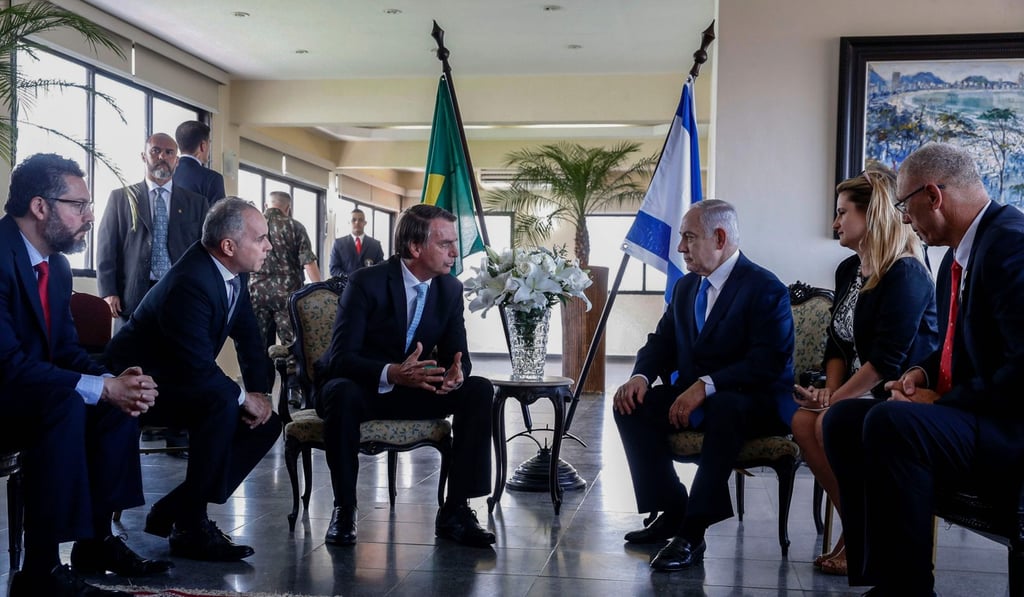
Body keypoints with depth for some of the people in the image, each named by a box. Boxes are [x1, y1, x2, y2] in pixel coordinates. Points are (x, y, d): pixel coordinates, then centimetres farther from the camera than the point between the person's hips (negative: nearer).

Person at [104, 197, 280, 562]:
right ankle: (190, 526, -21)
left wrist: (259, 393, -5)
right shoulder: (190, 283, -30)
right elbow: (197, 368, -34)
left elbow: (249, 337, 7)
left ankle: (171, 512, 4)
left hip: (180, 380, 10)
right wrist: (244, 398, -21)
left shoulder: (233, 273, -2)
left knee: (266, 423, -1)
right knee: (222, 404, -34)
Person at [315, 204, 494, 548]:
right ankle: (344, 509, -19)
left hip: (414, 388, 5)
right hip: (358, 388, -5)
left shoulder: (450, 289, -2)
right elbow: (340, 357, -25)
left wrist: (456, 372, -27)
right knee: (342, 393, -39)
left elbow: (456, 352, 0)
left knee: (479, 391, -17)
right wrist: (392, 373, -44)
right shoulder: (367, 283, -19)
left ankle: (455, 511, -14)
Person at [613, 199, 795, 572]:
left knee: (723, 407, -40)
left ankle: (692, 532, -32)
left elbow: (769, 362, -22)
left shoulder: (765, 288, -12)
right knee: (632, 405, -16)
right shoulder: (685, 287, 13)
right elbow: (662, 341, 13)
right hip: (692, 395, 7)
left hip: (752, 403, -7)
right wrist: (640, 376, -10)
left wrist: (706, 386, -32)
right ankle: (670, 513, -7)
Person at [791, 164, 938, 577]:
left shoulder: (906, 274, -17)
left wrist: (836, 399, -18)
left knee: (830, 425, -29)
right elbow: (838, 343, 13)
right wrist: (830, 390, -3)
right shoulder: (848, 270, 11)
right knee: (802, 421, -17)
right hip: (861, 393, 8)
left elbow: (887, 358, -22)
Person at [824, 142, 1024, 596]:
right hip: (964, 411, 10)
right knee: (843, 419, 4)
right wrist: (924, 372, 4)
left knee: (890, 423, -32)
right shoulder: (957, 256, 13)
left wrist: (943, 402, -16)